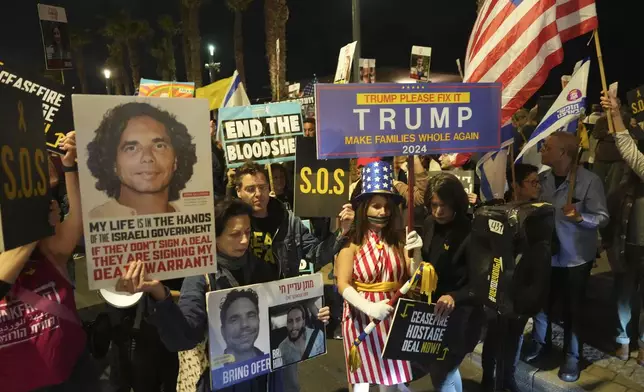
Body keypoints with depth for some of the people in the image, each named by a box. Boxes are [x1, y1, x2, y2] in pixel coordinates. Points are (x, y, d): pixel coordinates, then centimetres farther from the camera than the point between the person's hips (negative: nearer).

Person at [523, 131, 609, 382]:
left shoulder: (589, 181, -16)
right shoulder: (543, 178, 0)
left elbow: (603, 218, -16)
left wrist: (579, 217, -33)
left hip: (575, 257, -4)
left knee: (572, 308, 10)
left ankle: (572, 357, 29)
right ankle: (540, 342, 40)